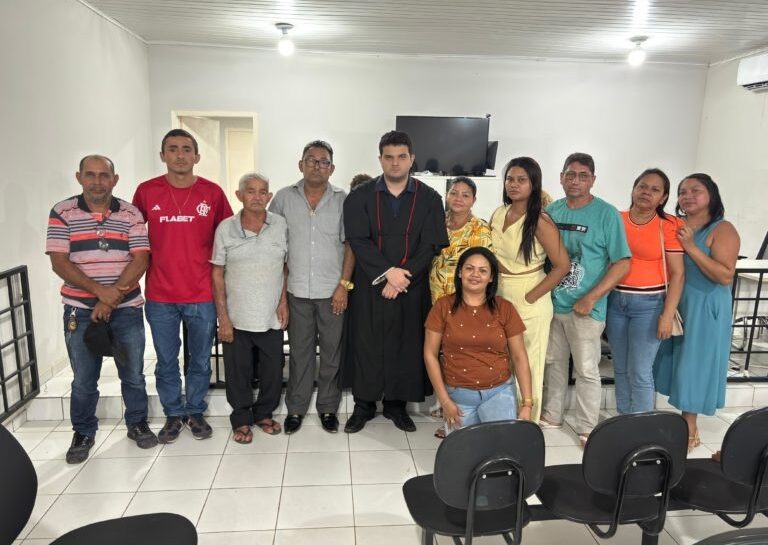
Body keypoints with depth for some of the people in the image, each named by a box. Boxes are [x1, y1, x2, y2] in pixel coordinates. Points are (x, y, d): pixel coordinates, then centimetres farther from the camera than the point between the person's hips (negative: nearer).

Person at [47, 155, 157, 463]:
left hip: (127, 309, 1)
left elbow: (140, 260, -6)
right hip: (80, 310, 0)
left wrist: (112, 297, -14)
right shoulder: (62, 213, -1)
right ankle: (83, 433, 29)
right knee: (83, 380, 10)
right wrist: (100, 290, -18)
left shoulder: (131, 214, 0)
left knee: (133, 374, 11)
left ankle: (137, 424, 30)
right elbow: (59, 263, -7)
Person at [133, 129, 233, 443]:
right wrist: (151, 259, 2)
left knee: (200, 360, 13)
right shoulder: (146, 191, -1)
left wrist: (213, 265, 3)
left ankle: (196, 412, 32)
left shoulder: (212, 192, -2)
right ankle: (173, 415, 31)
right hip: (160, 296, 1)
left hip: (202, 295, 0)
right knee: (166, 361, 13)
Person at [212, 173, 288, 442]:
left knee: (273, 369, 10)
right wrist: (222, 316, -5)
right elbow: (217, 274, -1)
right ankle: (241, 419, 28)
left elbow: (287, 266, 7)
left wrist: (283, 302, -1)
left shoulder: (280, 225, 0)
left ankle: (264, 413, 32)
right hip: (237, 317, -1)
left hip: (272, 317, 1)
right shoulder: (226, 228, -3)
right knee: (238, 371, 9)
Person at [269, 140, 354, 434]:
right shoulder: (284, 198, 2)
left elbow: (350, 244, 0)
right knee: (300, 351, 11)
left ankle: (328, 407, 26)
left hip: (333, 291, 0)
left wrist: (344, 285, -7)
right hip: (298, 290, 1)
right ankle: (296, 407, 26)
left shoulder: (343, 200, 0)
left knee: (332, 352, 9)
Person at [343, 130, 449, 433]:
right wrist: (388, 272, -19)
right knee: (366, 345, 6)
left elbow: (430, 246, -5)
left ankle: (397, 403, 25)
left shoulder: (429, 199, 2)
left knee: (406, 346, 7)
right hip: (370, 286, 0)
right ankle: (364, 405, 23)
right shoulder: (360, 197, 1)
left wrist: (402, 276, -15)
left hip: (412, 288, 1)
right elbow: (358, 241, -8)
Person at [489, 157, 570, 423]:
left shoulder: (540, 221, -15)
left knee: (528, 366, 8)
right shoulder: (498, 214, 5)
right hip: (499, 297, 6)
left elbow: (562, 265, -16)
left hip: (528, 301, -6)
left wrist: (530, 297, -15)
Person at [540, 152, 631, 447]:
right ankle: (551, 414, 35)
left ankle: (587, 429, 22)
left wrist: (590, 298, -17)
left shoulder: (606, 214, -9)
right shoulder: (552, 210, 5)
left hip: (585, 308, -4)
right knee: (553, 361, 17)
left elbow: (623, 263, -11)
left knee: (586, 370, 6)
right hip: (552, 302, 5)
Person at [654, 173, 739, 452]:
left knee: (693, 363, 3)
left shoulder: (723, 230, -11)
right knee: (676, 361, 13)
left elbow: (726, 276, -21)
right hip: (673, 305, 6)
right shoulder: (675, 227, 5)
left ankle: (689, 429, 19)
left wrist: (691, 247, -24)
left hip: (703, 309, -5)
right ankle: (684, 421, 30)